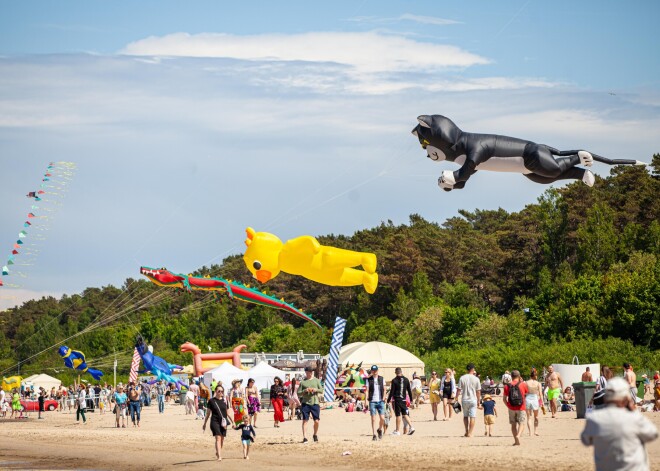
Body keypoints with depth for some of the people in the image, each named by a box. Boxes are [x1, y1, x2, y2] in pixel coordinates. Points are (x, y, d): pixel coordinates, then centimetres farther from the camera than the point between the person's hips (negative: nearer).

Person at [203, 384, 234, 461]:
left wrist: (232, 422, 16)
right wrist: (204, 424, 9)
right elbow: (208, 413, 6)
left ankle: (217, 453, 32)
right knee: (218, 438, -15)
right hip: (215, 421, -4)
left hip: (223, 422, 4)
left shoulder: (224, 401, 9)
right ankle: (219, 456, -20)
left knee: (222, 439, 10)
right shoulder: (212, 401, 1)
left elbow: (227, 413, 17)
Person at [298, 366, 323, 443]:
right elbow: (298, 393, 3)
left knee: (316, 421, 0)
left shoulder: (316, 380, 10)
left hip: (315, 403, 1)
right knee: (305, 420, -5)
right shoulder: (302, 382, 5)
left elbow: (321, 390, 8)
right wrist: (305, 391, -14)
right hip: (305, 403, -1)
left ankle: (315, 435, 23)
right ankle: (304, 437, -4)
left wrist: (316, 390, -11)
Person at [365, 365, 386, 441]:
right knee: (373, 419, -4)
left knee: (382, 418, -5)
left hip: (380, 401, 2)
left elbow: (384, 389, 15)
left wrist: (383, 397, 2)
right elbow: (367, 390, 0)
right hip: (372, 401, -2)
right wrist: (366, 400, -8)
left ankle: (379, 430, 23)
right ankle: (374, 435, 0)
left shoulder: (381, 379, 8)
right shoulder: (368, 380, 2)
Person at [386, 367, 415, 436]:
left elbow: (392, 392, -8)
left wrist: (388, 400, -1)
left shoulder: (394, 381, -8)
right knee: (405, 414, 12)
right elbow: (409, 391, 10)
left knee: (398, 415, 0)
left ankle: (397, 431, 5)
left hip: (397, 400, -4)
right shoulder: (406, 380, 5)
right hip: (404, 400, 4)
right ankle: (411, 427, -2)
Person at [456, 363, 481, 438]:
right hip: (473, 400, -2)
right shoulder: (476, 379, -4)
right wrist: (479, 402, 8)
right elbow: (478, 392, 0)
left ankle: (466, 431, 17)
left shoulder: (462, 378, -3)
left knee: (465, 416, 16)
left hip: (464, 400, 2)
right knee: (472, 417, 3)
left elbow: (459, 390, -4)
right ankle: (470, 433, -1)